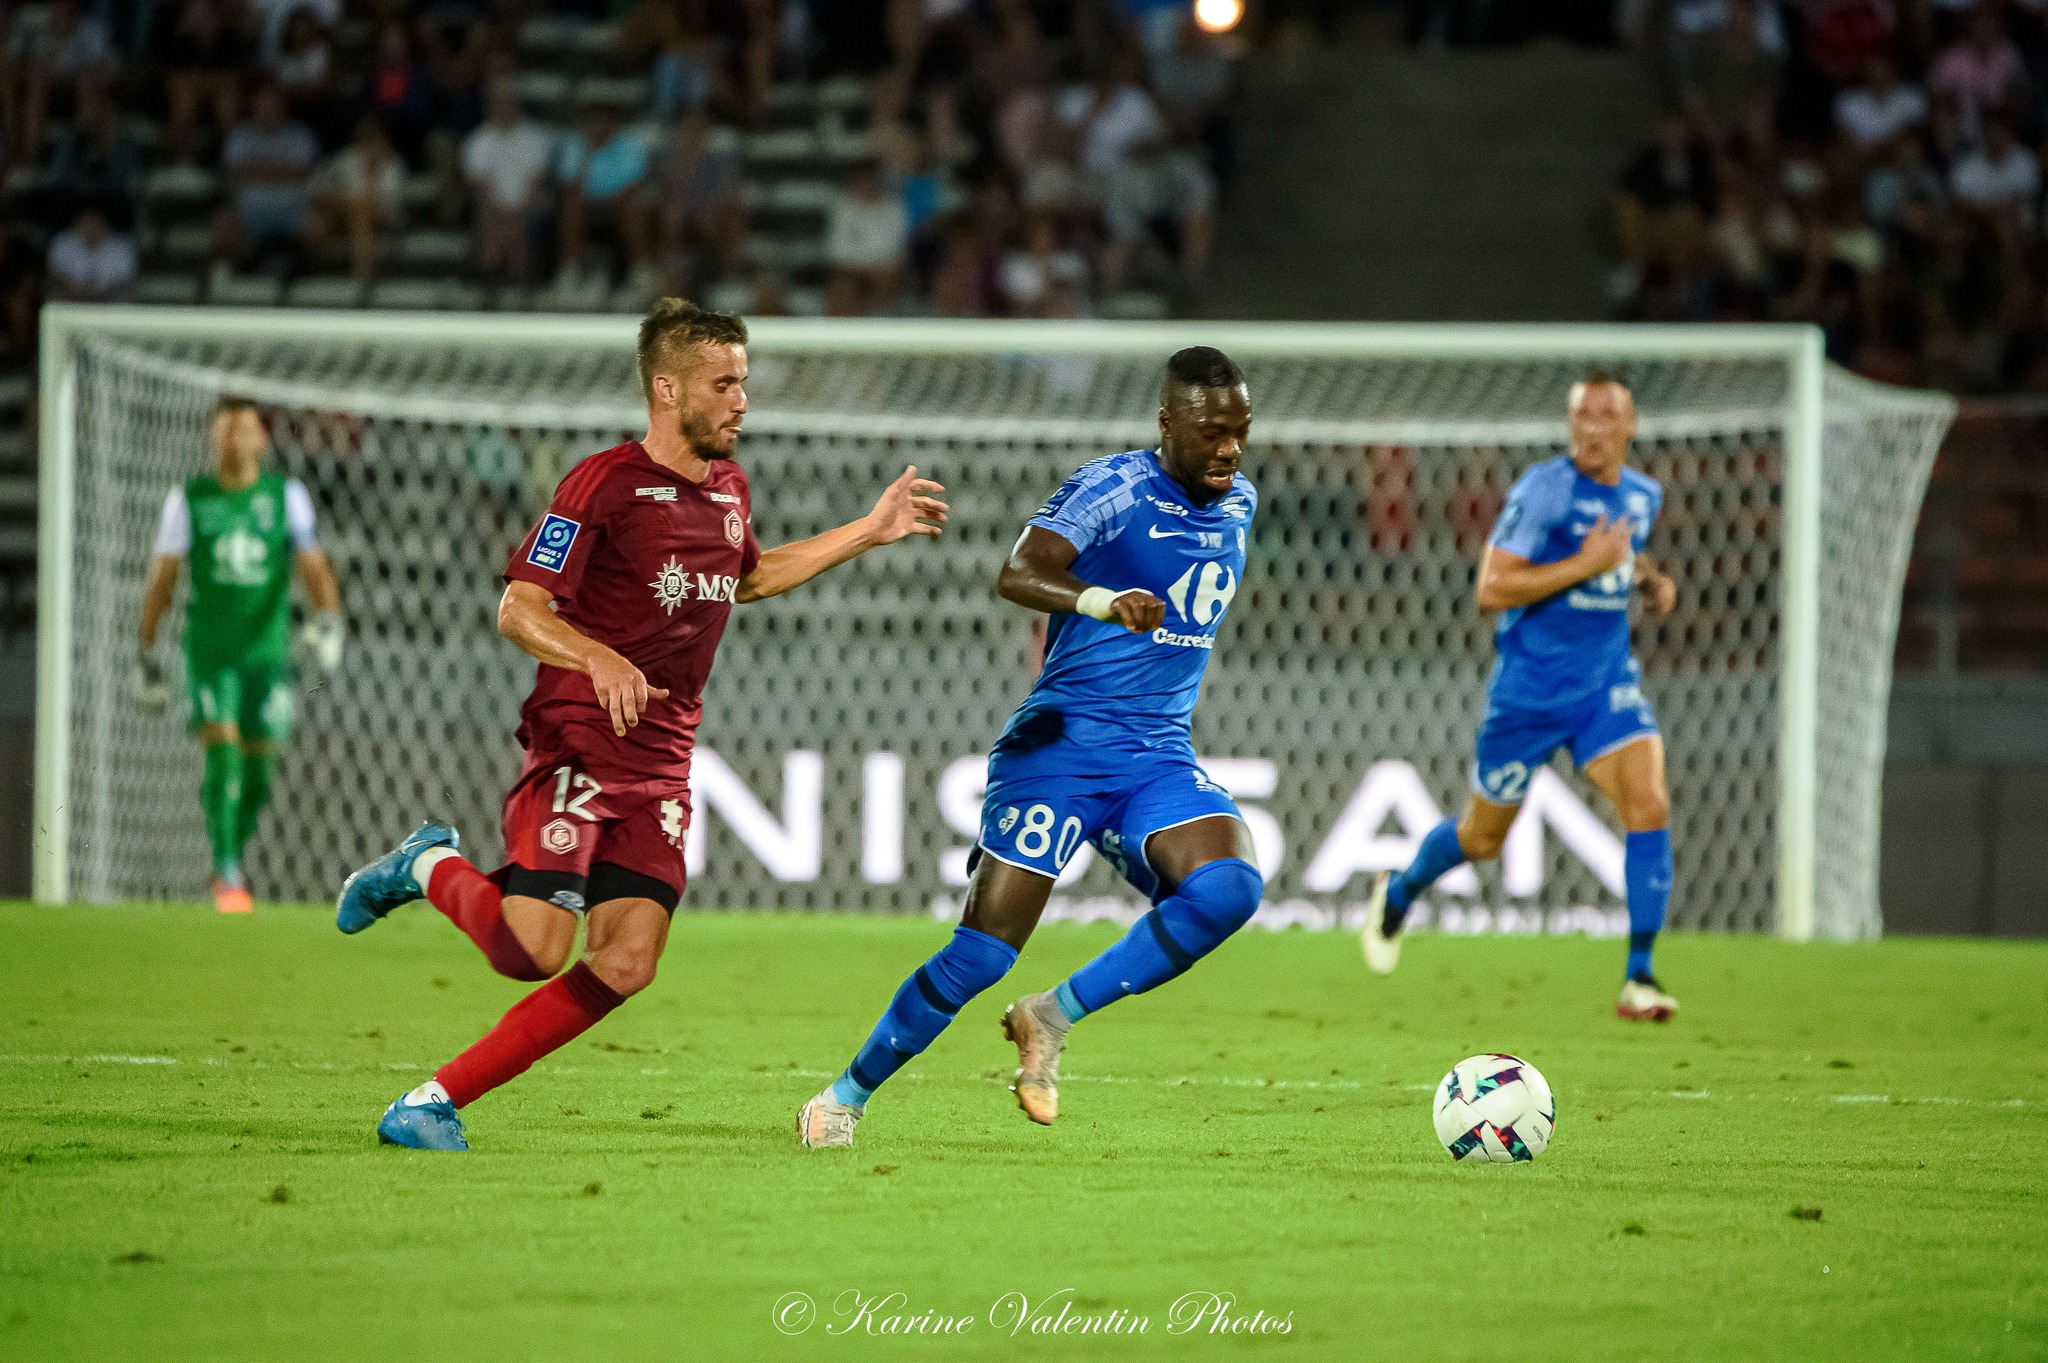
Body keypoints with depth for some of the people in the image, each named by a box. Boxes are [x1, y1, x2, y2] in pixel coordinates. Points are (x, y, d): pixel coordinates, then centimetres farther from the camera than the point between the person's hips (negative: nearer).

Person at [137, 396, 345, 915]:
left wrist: (327, 620, -25)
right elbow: (161, 581, 5)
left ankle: (231, 861, 30)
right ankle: (228, 878, -16)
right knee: (221, 756, -18)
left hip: (267, 650, 1)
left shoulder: (286, 495, 1)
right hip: (209, 651, -1)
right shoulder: (188, 500, 0)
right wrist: (147, 657, 5)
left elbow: (314, 567, -5)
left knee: (255, 775, 6)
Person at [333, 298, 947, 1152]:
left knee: (625, 967, -8)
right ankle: (430, 869, 11)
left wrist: (869, 533, 31)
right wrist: (601, 660, -32)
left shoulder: (729, 486, 13)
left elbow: (746, 578, 34)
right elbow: (518, 609, -14)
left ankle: (438, 1100, 0)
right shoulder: (603, 484, -11)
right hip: (577, 750, -7)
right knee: (534, 951, -20)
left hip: (662, 767, 7)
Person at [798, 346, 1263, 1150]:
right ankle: (845, 1098, 9)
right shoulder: (1115, 488, -11)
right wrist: (1104, 602, -44)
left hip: (1158, 759, 6)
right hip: (1063, 744, -6)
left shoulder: (1237, 503, 12)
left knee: (1230, 886, -24)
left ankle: (1053, 1019, -8)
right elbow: (1017, 574, -26)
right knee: (984, 951, -11)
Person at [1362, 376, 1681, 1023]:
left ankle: (1639, 980, -15)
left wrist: (1650, 577, 7)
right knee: (1482, 837, 12)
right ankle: (1399, 891, 46)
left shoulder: (1643, 495, 5)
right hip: (1529, 689, -4)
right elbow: (1491, 588, -21)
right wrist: (1587, 564, -25)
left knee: (1650, 807, -19)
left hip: (1608, 683, 4)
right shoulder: (1544, 488, -16)